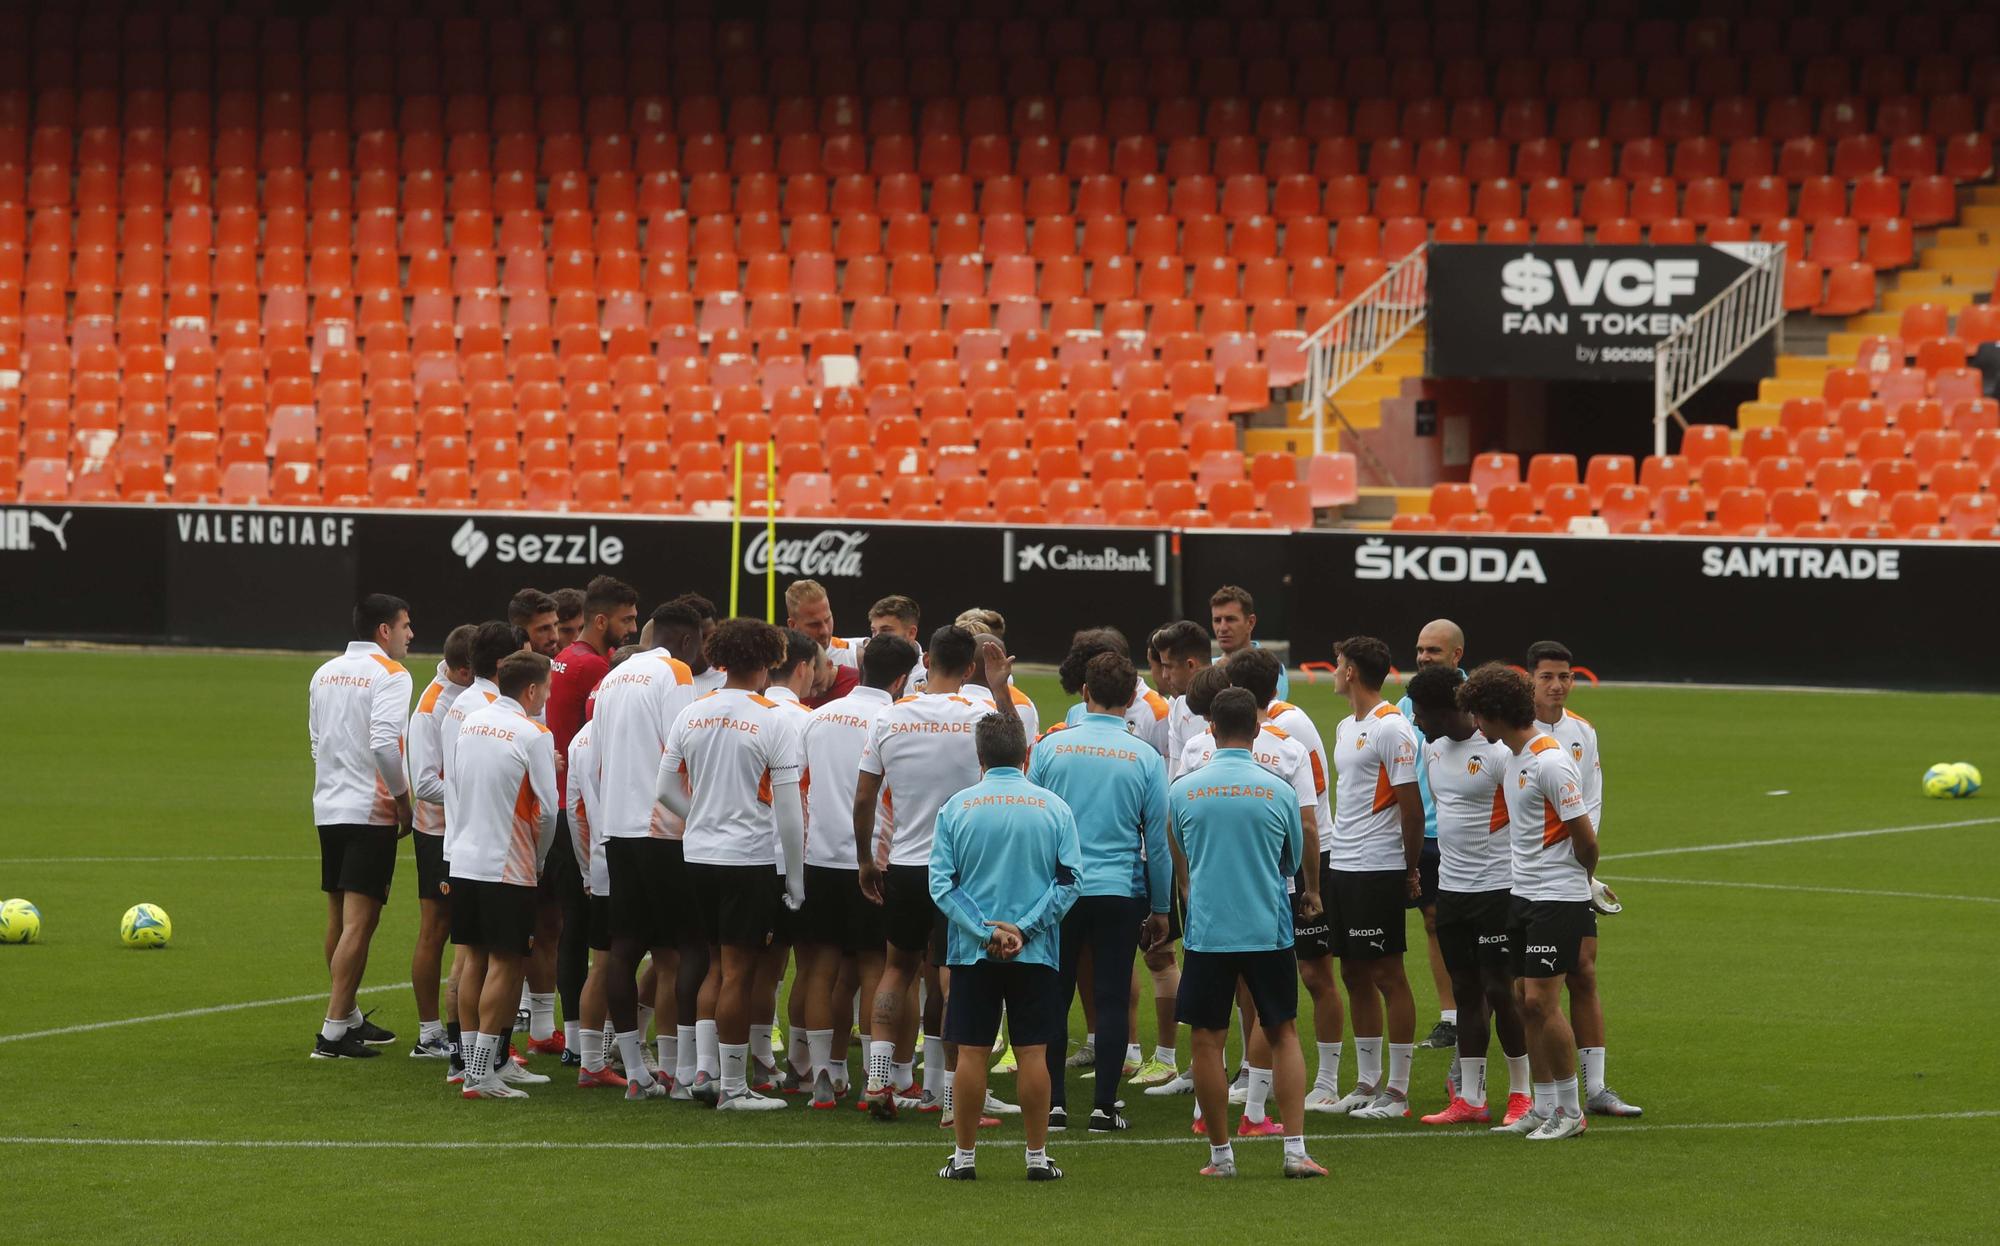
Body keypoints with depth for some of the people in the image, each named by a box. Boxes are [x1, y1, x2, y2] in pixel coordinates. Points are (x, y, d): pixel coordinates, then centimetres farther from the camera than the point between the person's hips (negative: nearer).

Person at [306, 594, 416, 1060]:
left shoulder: (324, 674, 13)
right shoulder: (389, 675, -11)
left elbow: (317, 741, 16)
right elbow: (385, 743, -21)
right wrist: (403, 799, -11)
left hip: (329, 807, 8)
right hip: (371, 812, -8)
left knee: (339, 918, 17)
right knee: (359, 921, -8)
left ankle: (350, 1019, 28)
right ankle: (333, 1033, -12)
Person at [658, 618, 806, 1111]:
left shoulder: (691, 715, 5)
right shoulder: (775, 719, -11)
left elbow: (666, 789, 9)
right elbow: (789, 806, -11)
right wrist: (796, 879, -4)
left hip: (699, 856, 5)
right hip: (752, 858, -5)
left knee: (717, 965, 17)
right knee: (738, 972, -1)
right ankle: (733, 1088, 3)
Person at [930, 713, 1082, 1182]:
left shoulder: (956, 808, -2)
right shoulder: (1054, 808, 0)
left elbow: (941, 884, -6)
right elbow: (1069, 879, -5)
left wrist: (985, 931, -8)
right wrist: (1022, 928, -8)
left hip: (972, 951, 0)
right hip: (1036, 953, 0)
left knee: (971, 1052, 4)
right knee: (1033, 1052, 4)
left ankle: (965, 1155, 8)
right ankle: (1037, 1156, 7)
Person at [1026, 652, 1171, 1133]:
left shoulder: (1051, 748, -1)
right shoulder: (1145, 759, -2)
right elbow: (1157, 841, 2)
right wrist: (1160, 908, 11)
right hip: (1121, 891, 0)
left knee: (1054, 997, 8)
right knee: (1112, 999, 4)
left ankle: (1054, 1103, 7)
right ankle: (1104, 1106, 2)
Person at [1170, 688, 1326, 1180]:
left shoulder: (1183, 790, -3)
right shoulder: (1277, 791, -3)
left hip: (1206, 931, -1)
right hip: (1269, 930, 1)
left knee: (1208, 1042, 6)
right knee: (1284, 1034, 11)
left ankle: (1221, 1155, 9)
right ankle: (1295, 1150, 3)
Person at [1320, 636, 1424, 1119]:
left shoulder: (1391, 729, -13)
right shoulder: (1345, 728, 15)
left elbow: (1412, 806, -13)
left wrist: (1410, 870, -9)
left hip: (1377, 870, -9)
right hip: (1341, 864, 9)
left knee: (1387, 974, -5)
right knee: (1355, 975, 12)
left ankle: (1397, 1092, -1)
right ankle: (1367, 1082, 19)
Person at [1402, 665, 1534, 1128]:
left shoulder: (1497, 753, -17)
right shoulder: (1433, 747, 9)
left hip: (1496, 886, -7)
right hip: (1450, 886, 7)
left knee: (1500, 990, -2)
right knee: (1466, 989, 9)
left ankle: (1522, 1094, 9)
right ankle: (1470, 1098, 13)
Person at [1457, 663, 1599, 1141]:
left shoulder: (1550, 761, -18)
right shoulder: (1512, 756, 10)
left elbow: (1585, 837, -15)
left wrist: (1577, 878, 3)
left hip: (1558, 897, -9)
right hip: (1522, 895, 9)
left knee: (1541, 1001, -10)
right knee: (1524, 1000, 8)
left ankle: (1570, 1111, -1)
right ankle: (1544, 1108, 15)